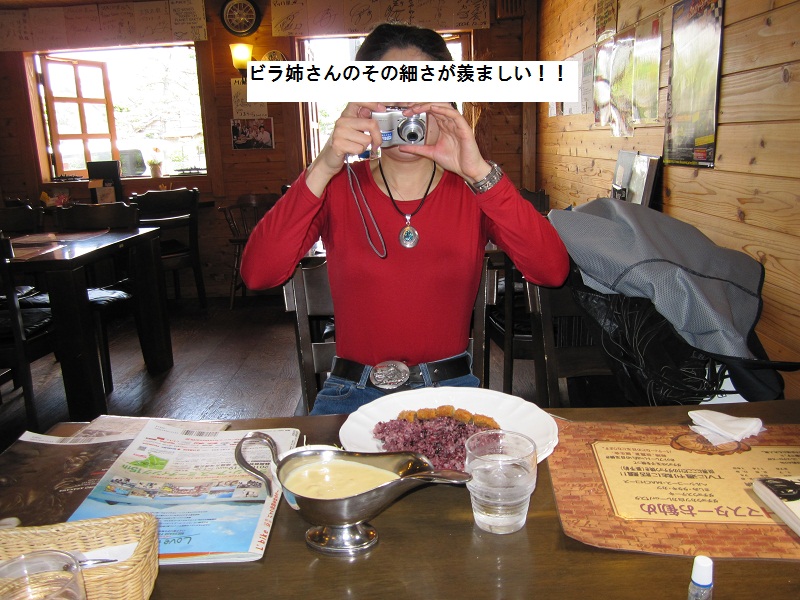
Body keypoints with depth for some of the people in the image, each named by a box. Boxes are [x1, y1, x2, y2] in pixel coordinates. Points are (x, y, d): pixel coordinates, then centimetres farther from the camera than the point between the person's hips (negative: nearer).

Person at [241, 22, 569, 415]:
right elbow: (257, 274, -13)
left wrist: (480, 173, -24)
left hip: (450, 389, 1)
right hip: (352, 393, 0)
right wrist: (322, 170, -22)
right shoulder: (338, 187, 1)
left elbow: (552, 271, -15)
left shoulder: (473, 190, 2)